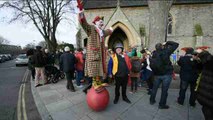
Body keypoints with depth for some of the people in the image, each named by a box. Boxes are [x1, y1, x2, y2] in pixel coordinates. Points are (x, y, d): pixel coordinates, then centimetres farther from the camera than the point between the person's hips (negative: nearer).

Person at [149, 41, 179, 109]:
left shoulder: (154, 54, 0)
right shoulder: (166, 51, -12)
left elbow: (151, 65, 4)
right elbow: (176, 44, -2)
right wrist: (167, 43, 8)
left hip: (157, 75, 4)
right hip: (166, 74, -4)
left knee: (154, 88, 18)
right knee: (164, 90, 7)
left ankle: (152, 100, 32)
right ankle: (162, 104, 18)